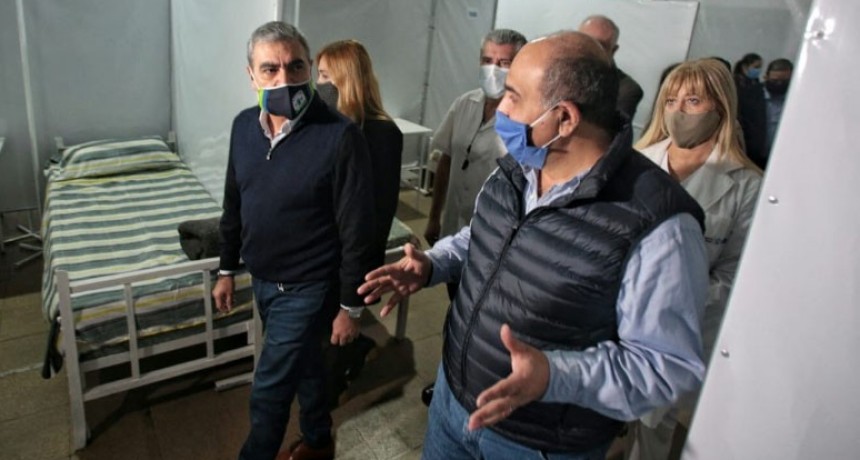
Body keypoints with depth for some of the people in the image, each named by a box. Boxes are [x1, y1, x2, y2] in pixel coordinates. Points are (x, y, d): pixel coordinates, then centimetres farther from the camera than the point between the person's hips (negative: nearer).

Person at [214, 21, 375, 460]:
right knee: (302, 365, 25)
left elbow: (356, 230, -19)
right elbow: (233, 204, 10)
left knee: (268, 390, 4)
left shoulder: (341, 136, -23)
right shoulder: (243, 125, -2)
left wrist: (350, 306, -14)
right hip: (262, 281, 7)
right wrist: (227, 269, 14)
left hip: (307, 288, -7)